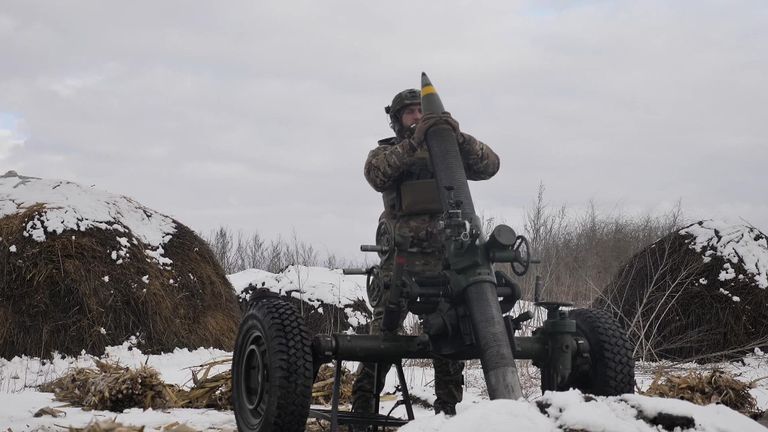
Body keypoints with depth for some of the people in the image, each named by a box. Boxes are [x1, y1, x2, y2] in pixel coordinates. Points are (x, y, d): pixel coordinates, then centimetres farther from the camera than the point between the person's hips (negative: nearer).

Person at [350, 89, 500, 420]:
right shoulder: (386, 152, 13)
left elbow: (488, 165, 1)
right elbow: (376, 174, -11)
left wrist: (458, 137, -14)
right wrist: (413, 143, -21)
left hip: (445, 255, 2)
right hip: (401, 256, -2)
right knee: (383, 332, -8)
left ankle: (448, 408, 9)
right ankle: (362, 406, -3)